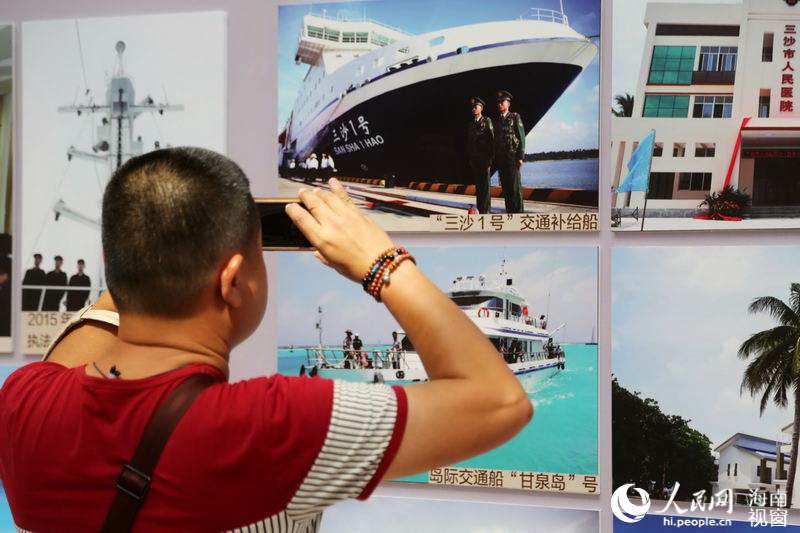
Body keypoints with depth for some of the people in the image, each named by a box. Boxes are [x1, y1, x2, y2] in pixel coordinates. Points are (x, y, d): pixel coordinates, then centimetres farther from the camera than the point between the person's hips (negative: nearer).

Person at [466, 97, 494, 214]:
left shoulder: (487, 121, 3)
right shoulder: (470, 124, 17)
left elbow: (491, 139, -3)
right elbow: (468, 142, 17)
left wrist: (490, 157, -10)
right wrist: (469, 159, 9)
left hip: (484, 158, -4)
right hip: (474, 159, 5)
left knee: (485, 184, -7)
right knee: (478, 185, 4)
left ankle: (486, 210, -7)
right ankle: (480, 209, 6)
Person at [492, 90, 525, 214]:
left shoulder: (515, 117, -1)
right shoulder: (496, 121, 15)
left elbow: (521, 137, -5)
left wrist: (520, 157, -13)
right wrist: (495, 159, 10)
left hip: (512, 156, -5)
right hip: (500, 157, 5)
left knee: (515, 185, -7)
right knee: (505, 185, 4)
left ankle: (518, 211, -5)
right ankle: (509, 211, 8)